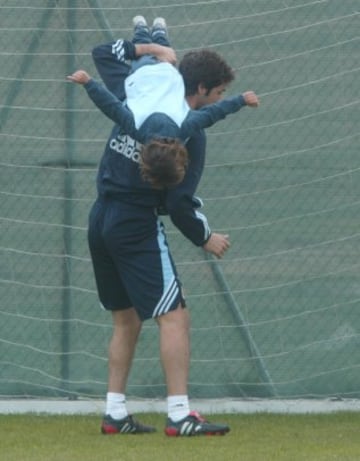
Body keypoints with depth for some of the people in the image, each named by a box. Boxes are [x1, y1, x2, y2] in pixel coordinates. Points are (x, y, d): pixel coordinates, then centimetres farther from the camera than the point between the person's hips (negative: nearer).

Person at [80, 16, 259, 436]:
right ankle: (179, 416, -16)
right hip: (137, 227, -8)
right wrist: (205, 238, 0)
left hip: (101, 220, 8)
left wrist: (149, 50, 15)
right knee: (174, 318, -8)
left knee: (126, 319, 17)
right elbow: (180, 200, -16)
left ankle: (115, 413, 14)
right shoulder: (190, 131, -13)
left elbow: (104, 54, 24)